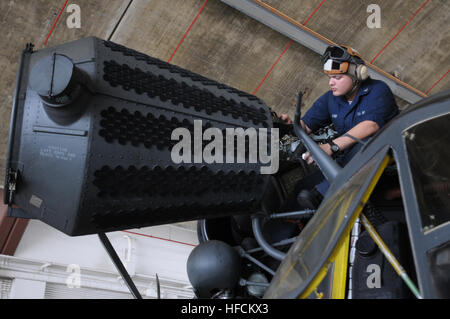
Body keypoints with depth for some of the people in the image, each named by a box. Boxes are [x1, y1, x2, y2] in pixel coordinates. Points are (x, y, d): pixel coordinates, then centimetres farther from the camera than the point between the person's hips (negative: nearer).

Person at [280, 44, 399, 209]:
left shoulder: (378, 90, -11)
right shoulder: (330, 98, 9)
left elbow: (371, 126, -28)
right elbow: (306, 125, 6)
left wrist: (332, 146, -39)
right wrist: (291, 125, -20)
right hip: (348, 159, 5)